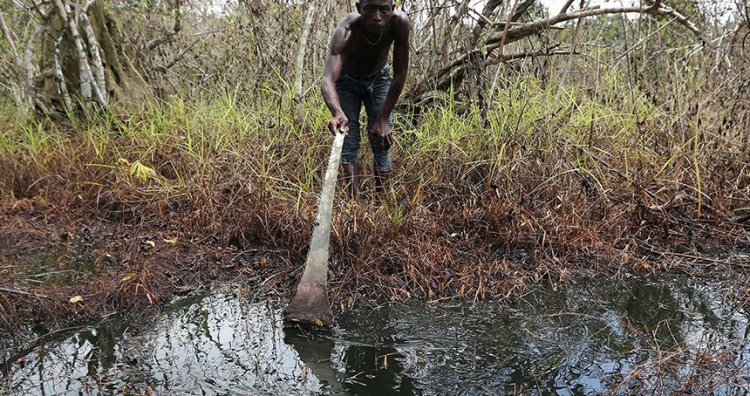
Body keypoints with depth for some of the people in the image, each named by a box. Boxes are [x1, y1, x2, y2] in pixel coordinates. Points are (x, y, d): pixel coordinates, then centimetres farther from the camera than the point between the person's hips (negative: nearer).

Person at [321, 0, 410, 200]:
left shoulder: (400, 23, -32)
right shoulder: (345, 31, -38)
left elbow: (400, 73, -23)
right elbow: (328, 79, -51)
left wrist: (383, 119, -25)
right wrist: (337, 113, -72)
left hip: (379, 79, 1)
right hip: (347, 81, -1)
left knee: (382, 142, -6)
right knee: (348, 142, -11)